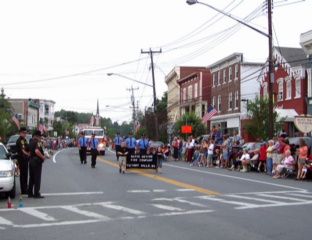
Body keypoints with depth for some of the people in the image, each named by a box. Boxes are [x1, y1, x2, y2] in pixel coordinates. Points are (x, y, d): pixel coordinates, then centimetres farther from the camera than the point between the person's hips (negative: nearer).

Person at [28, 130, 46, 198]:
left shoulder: (31, 142, 13)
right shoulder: (38, 142, -14)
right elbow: (37, 151, -30)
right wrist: (42, 157, -20)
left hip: (31, 160, 9)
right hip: (37, 161, -9)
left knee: (31, 178, 14)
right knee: (37, 178, -4)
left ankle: (30, 193, 18)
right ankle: (36, 193, -2)